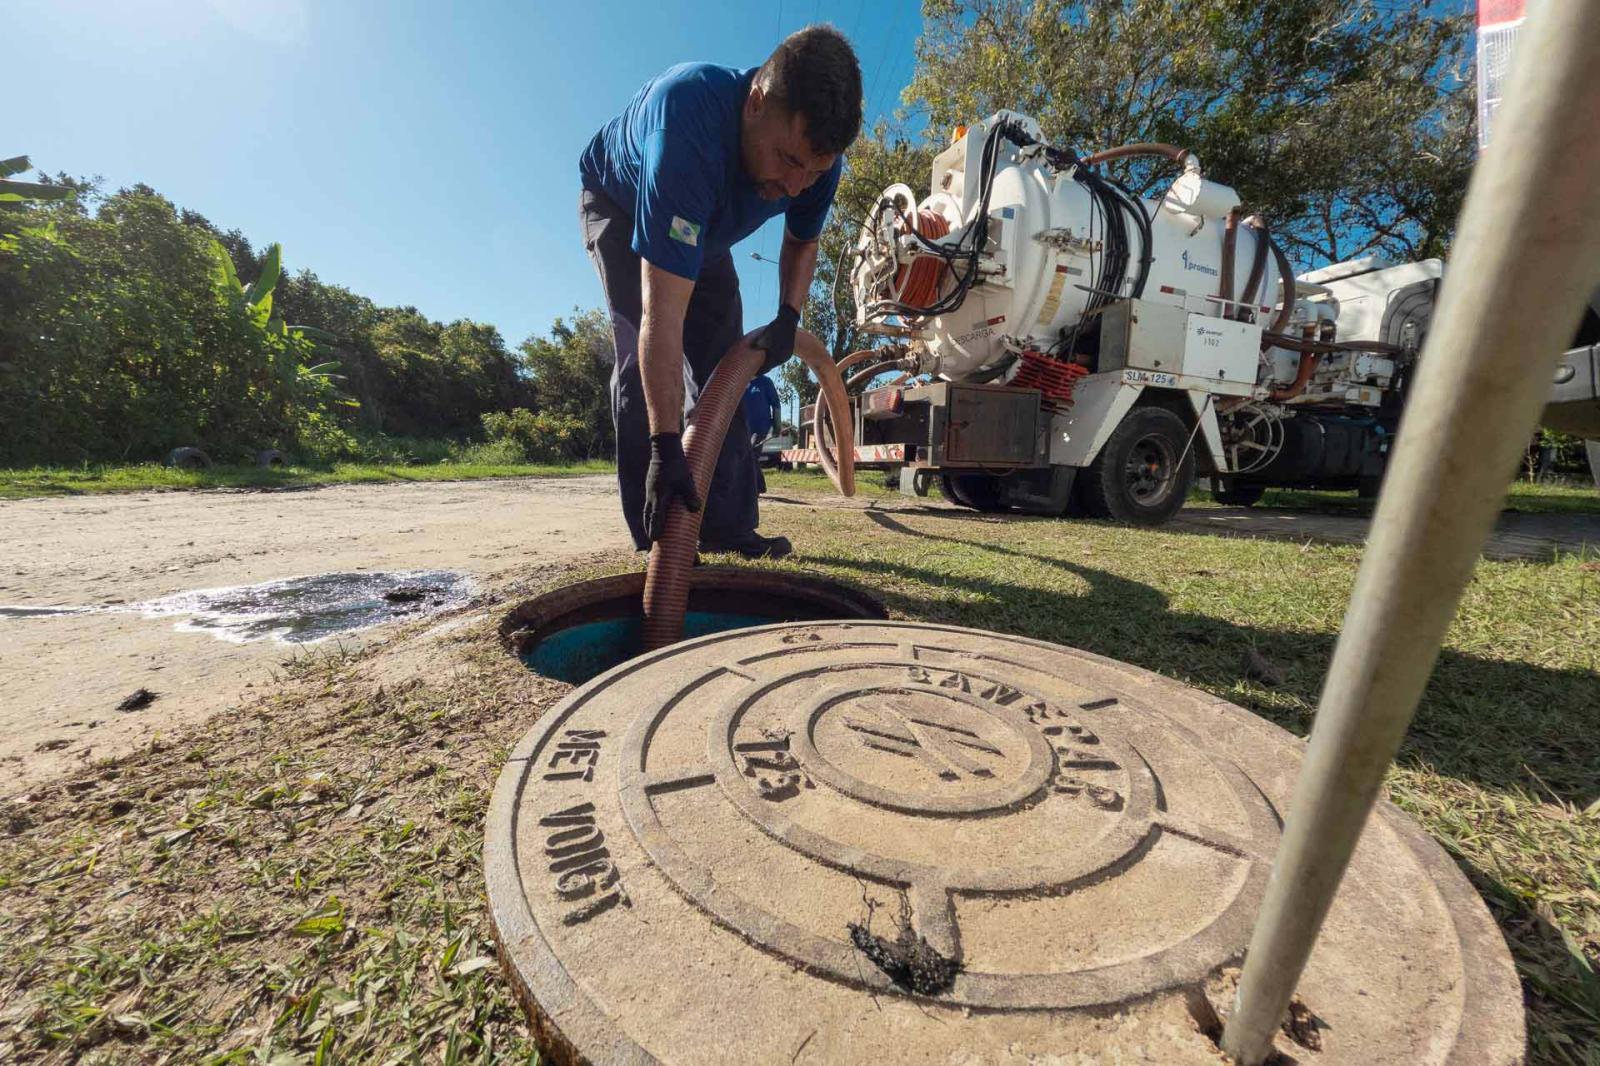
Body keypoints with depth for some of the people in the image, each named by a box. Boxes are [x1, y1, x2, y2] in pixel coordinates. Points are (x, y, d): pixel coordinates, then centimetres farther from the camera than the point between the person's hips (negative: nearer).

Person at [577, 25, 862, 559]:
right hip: (618, 207, -4)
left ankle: (728, 525, -1)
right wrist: (666, 448, -51)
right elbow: (663, 317, -49)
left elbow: (802, 241, -3)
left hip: (705, 229, 5)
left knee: (723, 368, -6)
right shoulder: (689, 123, -43)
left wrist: (788, 317, -21)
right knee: (644, 354, -23)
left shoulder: (814, 151, -25)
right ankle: (656, 534, -17)